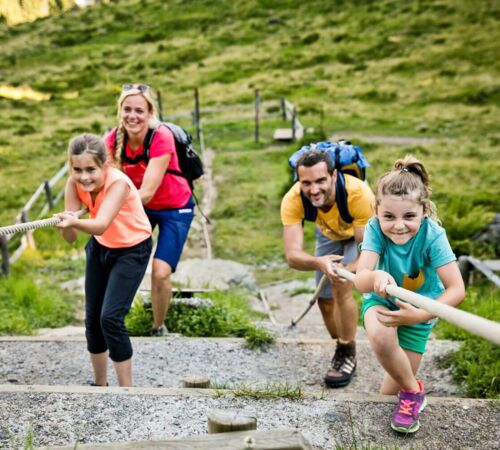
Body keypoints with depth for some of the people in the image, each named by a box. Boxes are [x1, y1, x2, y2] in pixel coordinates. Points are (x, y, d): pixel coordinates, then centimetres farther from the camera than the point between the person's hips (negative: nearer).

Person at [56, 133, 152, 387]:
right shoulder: (74, 184, -18)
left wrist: (74, 222, -67)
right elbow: (71, 238, -22)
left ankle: (126, 390, 0)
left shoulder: (119, 183, -32)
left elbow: (101, 225, -48)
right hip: (100, 247, 6)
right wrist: (66, 224, -44)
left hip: (132, 250, -5)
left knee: (110, 317, -16)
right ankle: (100, 385, 28)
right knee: (92, 319, 7)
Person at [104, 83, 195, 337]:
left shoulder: (162, 138, -29)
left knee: (160, 273, -11)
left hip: (174, 208, -4)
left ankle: (159, 328, 13)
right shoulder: (113, 140, -15)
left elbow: (146, 192, -33)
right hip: (139, 207, 4)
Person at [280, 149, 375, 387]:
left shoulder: (359, 193, -43)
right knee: (325, 301, 8)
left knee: (342, 287, -24)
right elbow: (292, 255, -43)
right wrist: (319, 263, -64)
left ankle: (347, 355, -5)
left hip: (361, 232, -3)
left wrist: (347, 270, -57)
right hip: (329, 233, 3)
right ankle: (342, 348, 35)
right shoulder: (292, 200, -37)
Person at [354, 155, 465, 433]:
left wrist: (419, 315, -44)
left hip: (417, 307, 0)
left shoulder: (432, 235, -29)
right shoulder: (376, 229, -28)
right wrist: (376, 277, -64)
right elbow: (360, 280, -40)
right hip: (382, 300, 0)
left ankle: (408, 392, 37)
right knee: (379, 336, -36)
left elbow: (457, 289, -31)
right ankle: (414, 391, -9)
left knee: (390, 391, 0)